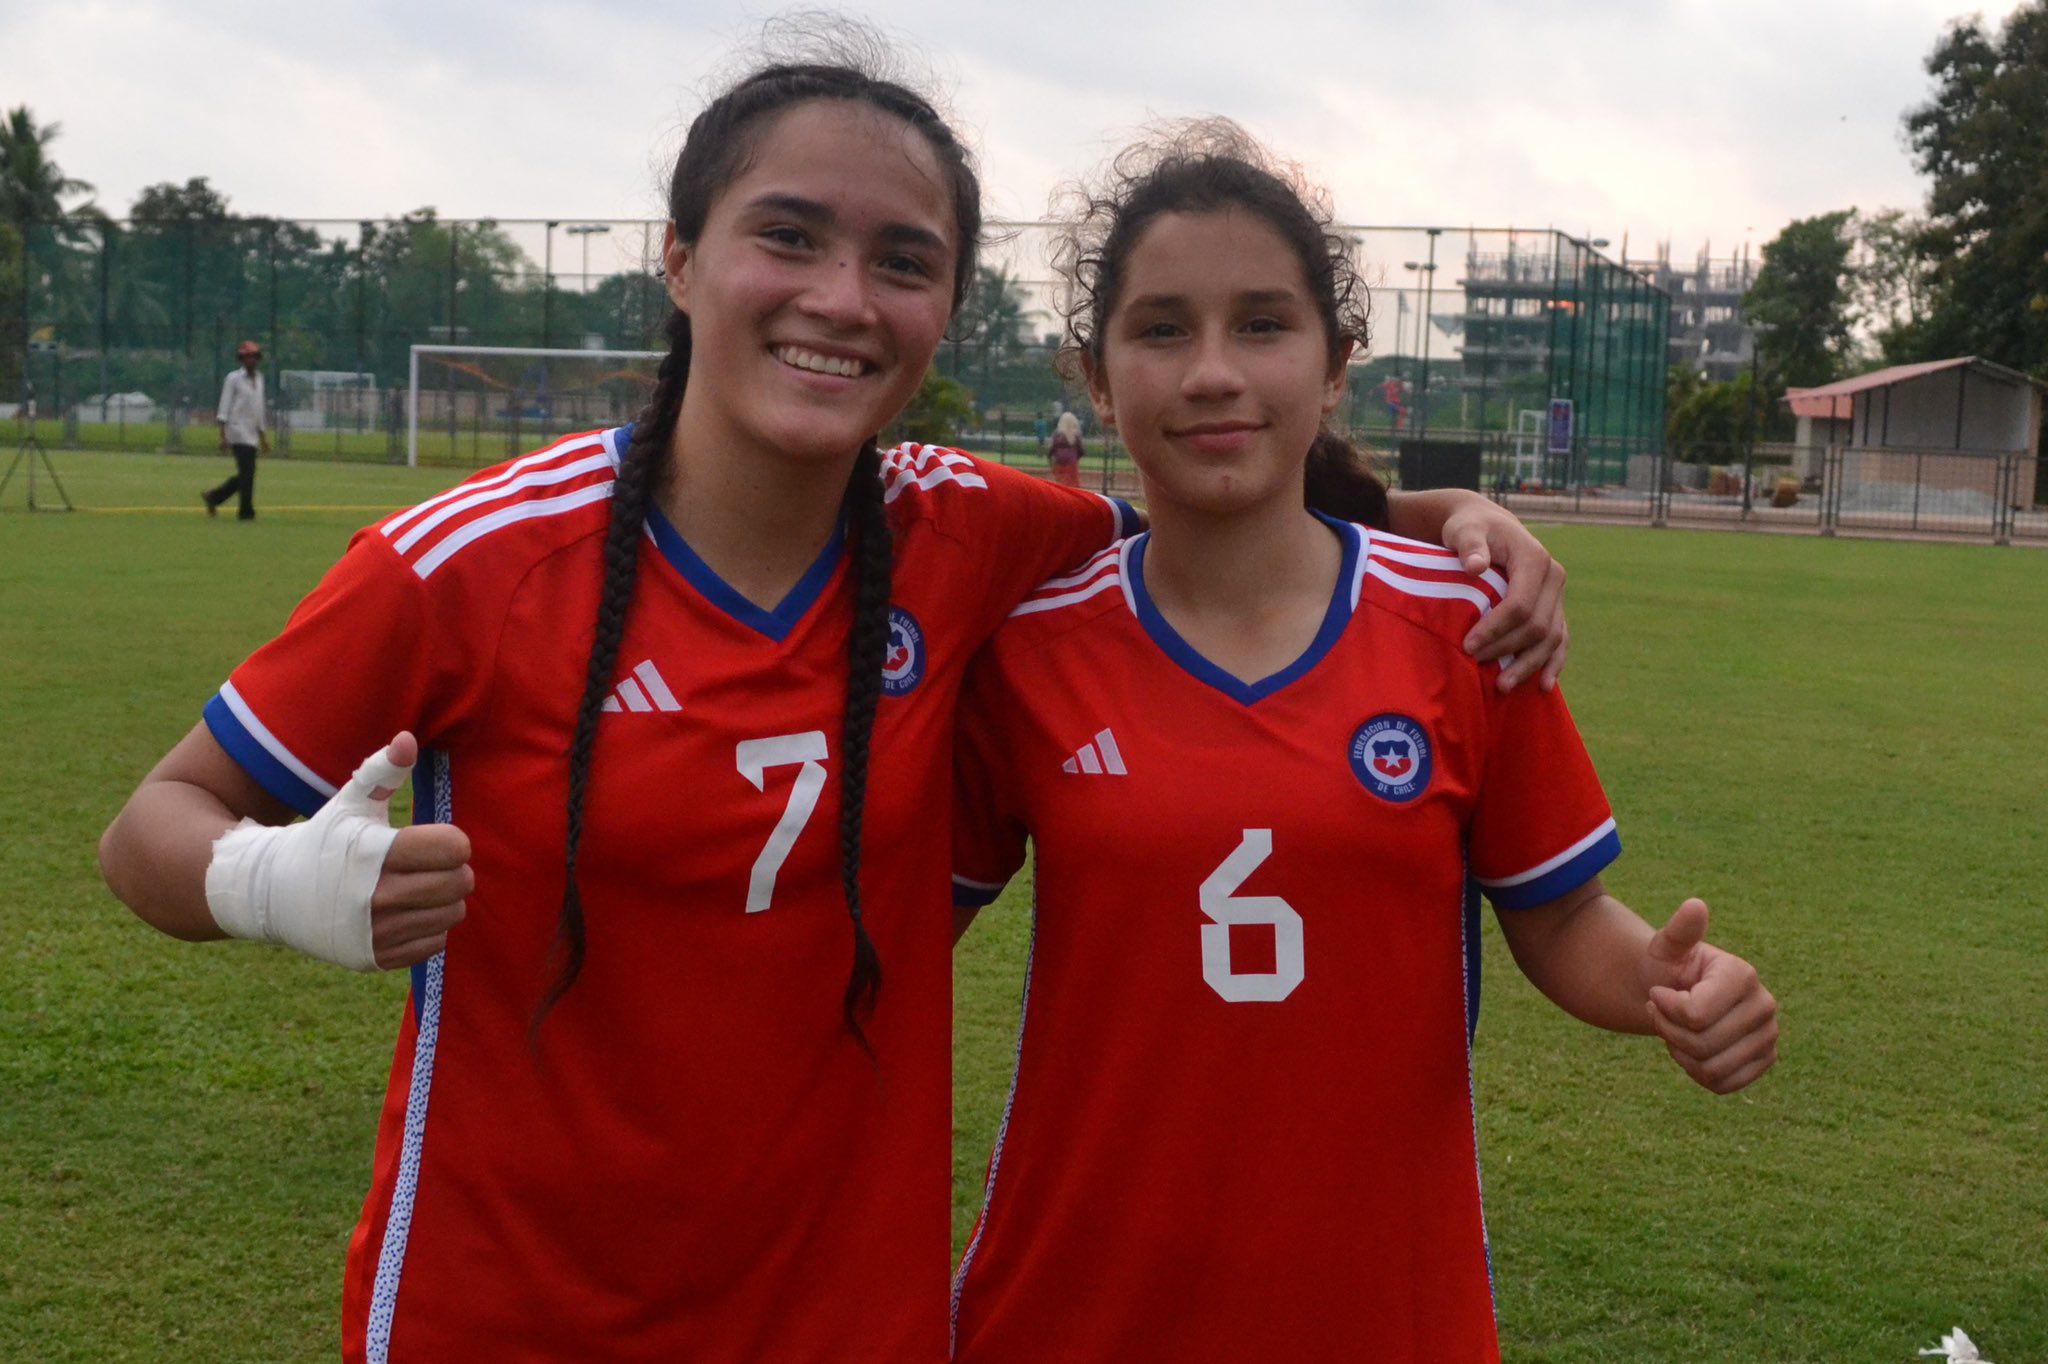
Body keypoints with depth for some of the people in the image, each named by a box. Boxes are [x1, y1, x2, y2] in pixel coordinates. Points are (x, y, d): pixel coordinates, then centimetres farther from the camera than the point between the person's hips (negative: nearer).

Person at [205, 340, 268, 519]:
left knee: (246, 474, 7)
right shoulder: (234, 378, -4)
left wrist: (263, 436, 22)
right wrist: (223, 435, -16)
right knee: (247, 472, -10)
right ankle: (246, 511, -4)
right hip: (239, 433, -7)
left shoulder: (259, 378, 16)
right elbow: (224, 407, -8)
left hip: (252, 435, 7)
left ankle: (213, 496, 21)